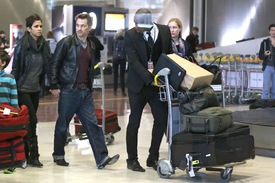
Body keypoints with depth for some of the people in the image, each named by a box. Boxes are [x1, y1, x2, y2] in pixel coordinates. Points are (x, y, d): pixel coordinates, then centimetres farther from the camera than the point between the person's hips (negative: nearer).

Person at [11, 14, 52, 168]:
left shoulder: (44, 45, 4)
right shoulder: (22, 46, -12)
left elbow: (48, 66, 8)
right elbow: (15, 68, -9)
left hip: (35, 89, 5)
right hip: (23, 89, -5)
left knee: (29, 122, 9)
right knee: (32, 120, -9)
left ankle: (25, 154, 17)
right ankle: (33, 155, -2)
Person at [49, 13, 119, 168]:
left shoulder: (91, 46, 12)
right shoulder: (66, 43, -6)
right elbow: (54, 65, -7)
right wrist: (54, 86, -11)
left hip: (86, 91, 5)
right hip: (69, 91, -5)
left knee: (93, 124, -1)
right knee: (63, 124, 6)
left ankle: (102, 158, -4)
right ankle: (58, 155, 21)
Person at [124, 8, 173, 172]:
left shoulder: (164, 30, -2)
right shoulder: (131, 35, -11)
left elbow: (169, 54, 7)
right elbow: (134, 61, -18)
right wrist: (149, 78, -28)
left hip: (159, 82, 3)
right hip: (139, 84, -3)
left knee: (162, 120, 1)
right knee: (134, 122, 2)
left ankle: (153, 157, 15)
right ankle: (132, 159, 14)